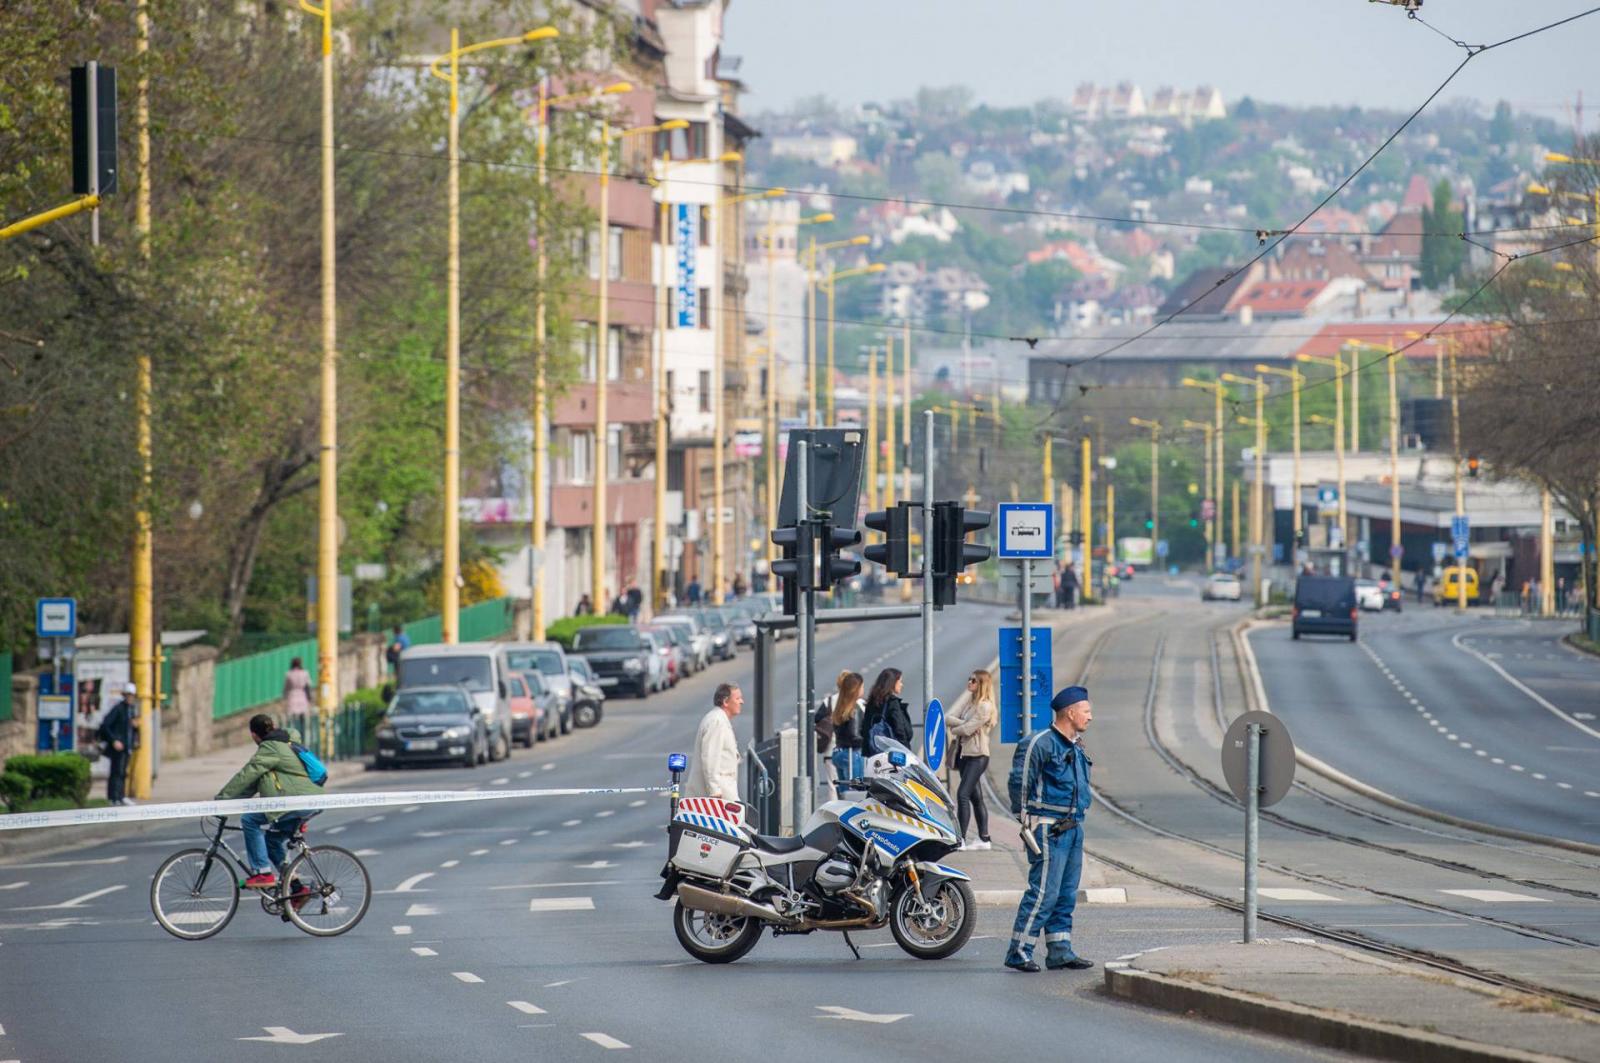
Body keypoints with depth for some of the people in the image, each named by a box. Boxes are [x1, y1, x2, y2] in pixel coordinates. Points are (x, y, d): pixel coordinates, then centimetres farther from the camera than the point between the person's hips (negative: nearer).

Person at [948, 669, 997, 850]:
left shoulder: (985, 706, -11)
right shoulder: (969, 703, 14)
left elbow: (968, 729, -18)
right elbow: (950, 720, 5)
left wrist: (955, 728, 0)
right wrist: (963, 725, -13)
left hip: (977, 756, -9)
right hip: (964, 753, 9)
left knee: (963, 794, -17)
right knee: (975, 797, 11)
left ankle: (960, 839, -19)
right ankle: (984, 839, 15)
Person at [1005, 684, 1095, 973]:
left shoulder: (1076, 748, 17)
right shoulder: (1039, 743, -12)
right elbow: (1019, 784, -13)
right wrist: (1025, 823, -13)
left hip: (1073, 828, 9)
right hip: (1049, 829, -9)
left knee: (1067, 894, 9)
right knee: (1044, 891, -12)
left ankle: (1060, 950, 14)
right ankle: (1019, 952, -10)